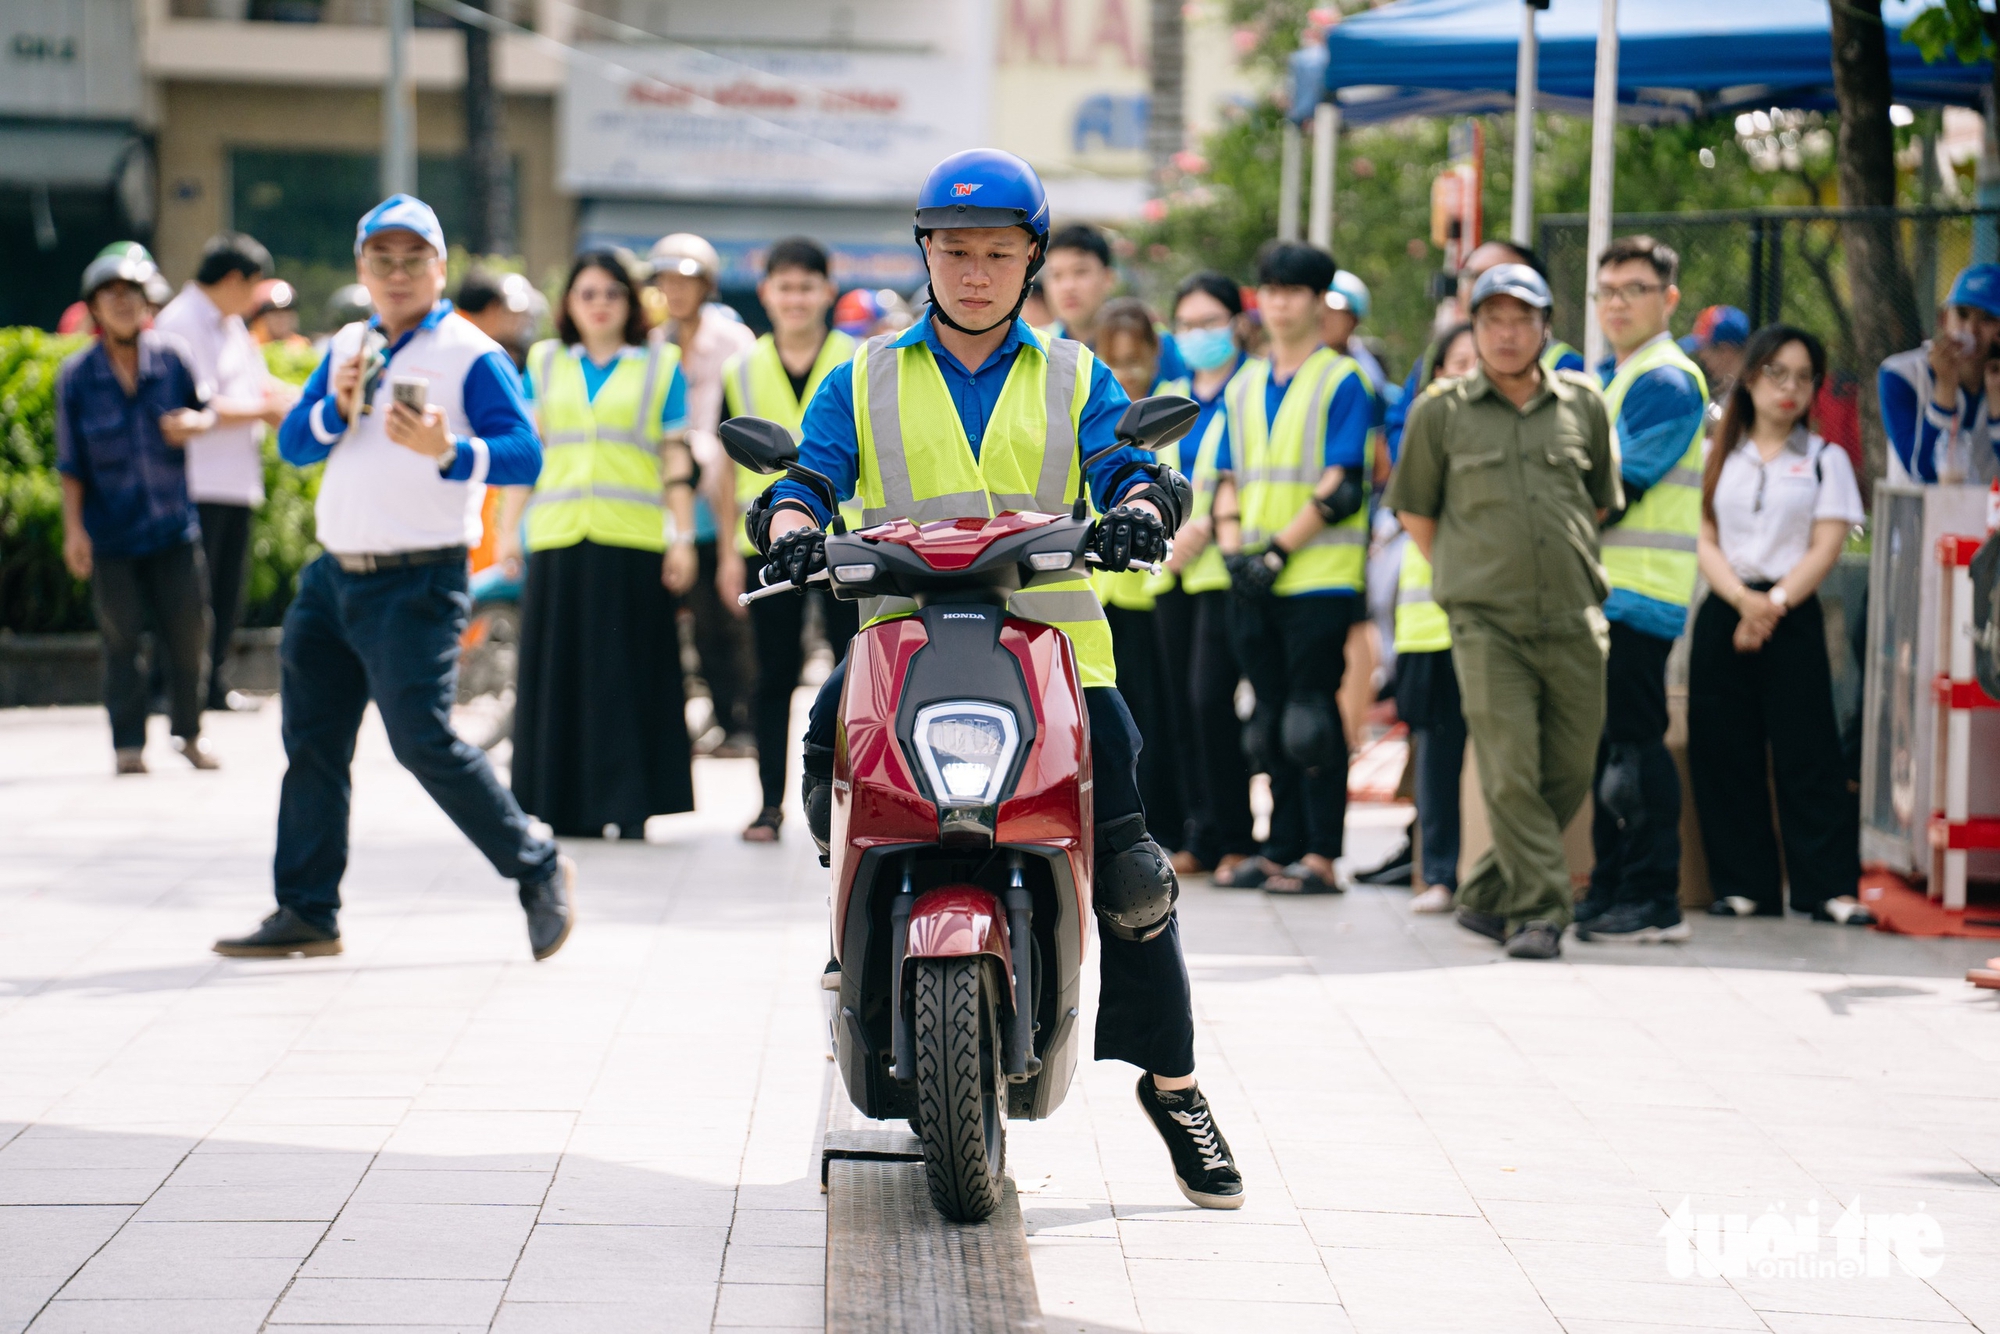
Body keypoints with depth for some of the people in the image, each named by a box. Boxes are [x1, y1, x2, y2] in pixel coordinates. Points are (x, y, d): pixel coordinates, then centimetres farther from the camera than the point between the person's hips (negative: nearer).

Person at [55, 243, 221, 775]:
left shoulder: (174, 357, -2)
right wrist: (73, 528, -6)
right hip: (111, 530, -1)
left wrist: (194, 422, -12)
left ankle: (189, 731, 22)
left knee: (188, 631, 4)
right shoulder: (76, 375, -3)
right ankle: (129, 742, 11)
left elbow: (206, 408, 12)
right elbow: (70, 462, -1)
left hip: (174, 524, 1)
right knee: (121, 636, 2)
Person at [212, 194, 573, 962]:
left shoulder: (471, 356, -7)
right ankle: (306, 912, 17)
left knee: (423, 741, -12)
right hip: (334, 575, 7)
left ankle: (539, 873, 2)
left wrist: (447, 451, -34)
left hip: (417, 583, -7)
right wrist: (336, 409, -12)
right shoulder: (346, 348, 13)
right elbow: (293, 445, 8)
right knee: (312, 744, 9)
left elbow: (524, 455, -17)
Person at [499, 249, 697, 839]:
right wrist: (508, 530, 8)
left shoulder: (660, 366, 11)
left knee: (628, 673, -4)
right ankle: (568, 806, 8)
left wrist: (684, 538, 0)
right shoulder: (544, 364, 15)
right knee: (559, 673, 1)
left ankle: (629, 807, -1)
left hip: (633, 541, -2)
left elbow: (677, 462, 8)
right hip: (558, 540, 2)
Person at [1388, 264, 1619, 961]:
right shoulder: (1440, 412, 3)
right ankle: (1538, 910, -5)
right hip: (1486, 622, -3)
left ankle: (1485, 897, 19)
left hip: (1574, 622, 3)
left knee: (1568, 776, 5)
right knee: (1511, 775, -11)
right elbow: (1414, 512, 13)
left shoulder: (1584, 405, 9)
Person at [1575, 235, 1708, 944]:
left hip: (1641, 591, -10)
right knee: (1609, 743, 12)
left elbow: (1621, 488, -16)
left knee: (1633, 740, -9)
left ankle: (1656, 902, -7)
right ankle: (1612, 889, 18)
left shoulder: (1665, 380, -10)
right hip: (1603, 588, 10)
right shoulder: (1611, 377, 21)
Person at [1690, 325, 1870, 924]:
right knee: (1723, 755, 1)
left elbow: (1826, 547, -2)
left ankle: (1829, 887, -5)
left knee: (1806, 755, -6)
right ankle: (1744, 886, 8)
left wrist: (1775, 603, -15)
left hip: (1794, 617, -2)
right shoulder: (1721, 459, 11)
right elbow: (1706, 542, 4)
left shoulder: (1825, 459, 6)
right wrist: (1743, 600, -14)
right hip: (1722, 615, 2)